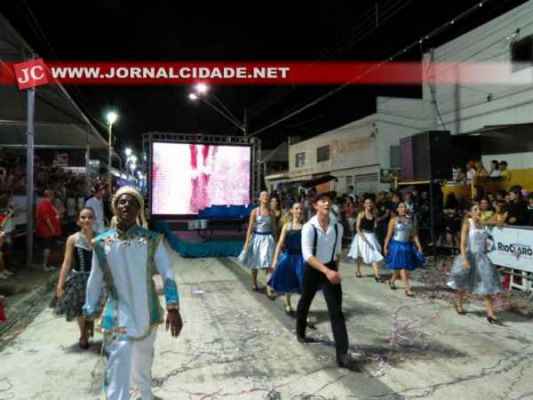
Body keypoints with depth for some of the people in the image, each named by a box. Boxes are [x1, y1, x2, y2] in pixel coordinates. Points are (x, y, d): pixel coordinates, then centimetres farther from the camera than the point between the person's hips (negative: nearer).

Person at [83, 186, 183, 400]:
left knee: (143, 362, 22)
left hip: (147, 314, 1)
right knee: (117, 375, -5)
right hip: (118, 319, 0)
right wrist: (90, 310, 11)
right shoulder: (102, 243, -5)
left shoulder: (152, 240, -9)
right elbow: (95, 281, 5)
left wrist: (173, 308, -21)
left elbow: (167, 274, -13)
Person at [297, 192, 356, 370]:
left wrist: (335, 270, 12)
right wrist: (327, 271, -34)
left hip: (331, 269, 2)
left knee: (336, 311, -5)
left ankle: (342, 354, -3)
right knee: (305, 303, 20)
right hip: (312, 270, -2)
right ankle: (300, 333, 48)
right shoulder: (309, 227, -19)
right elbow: (307, 255, -25)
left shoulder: (338, 227, -5)